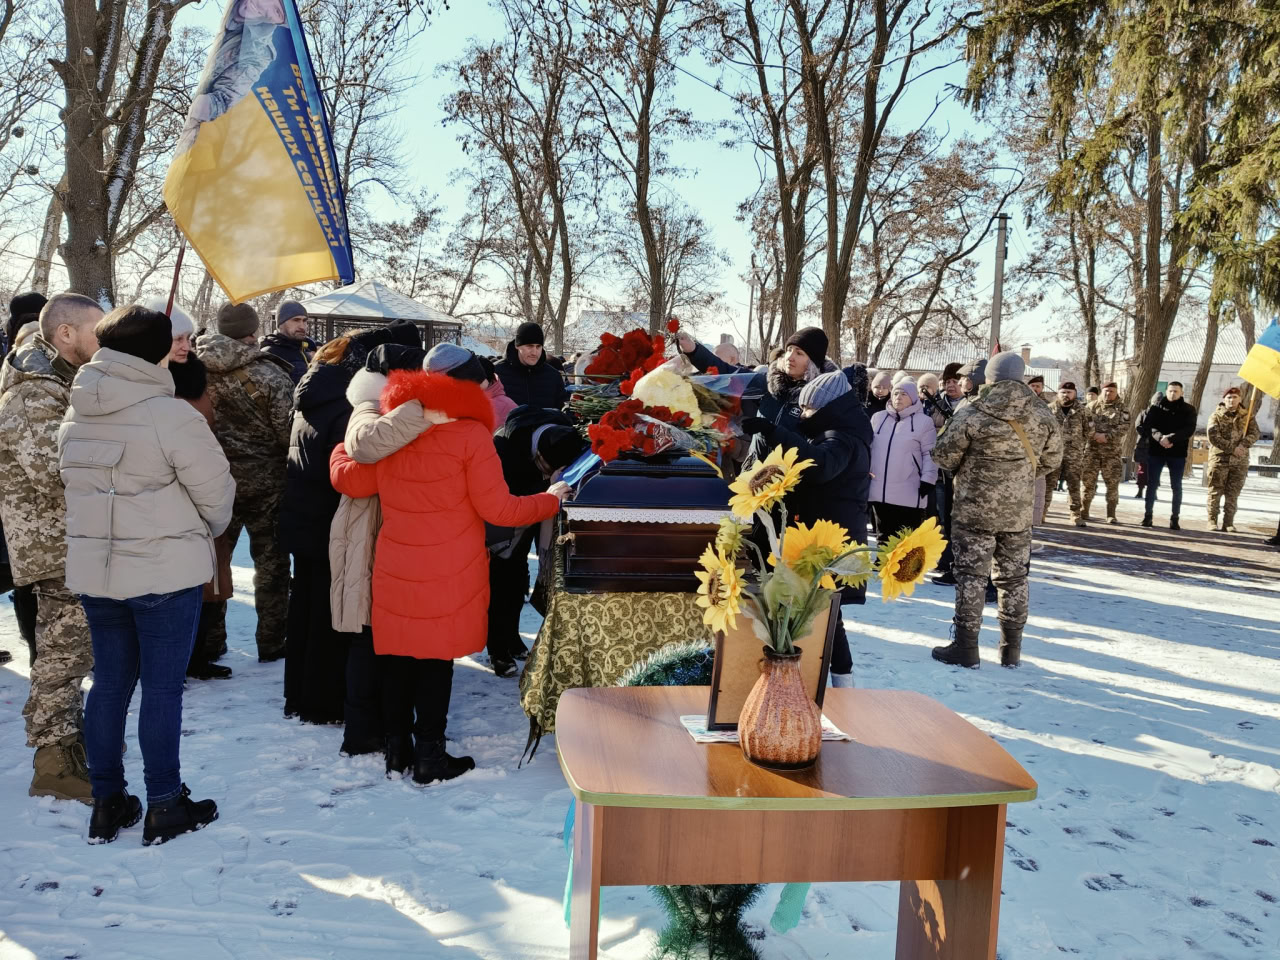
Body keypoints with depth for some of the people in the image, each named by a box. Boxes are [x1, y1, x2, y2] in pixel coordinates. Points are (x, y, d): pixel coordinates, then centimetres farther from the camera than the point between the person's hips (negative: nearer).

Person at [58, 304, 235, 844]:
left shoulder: (75, 418, 4)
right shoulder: (171, 415, -17)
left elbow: (76, 486, 9)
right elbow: (215, 488, -12)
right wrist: (206, 531, 8)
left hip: (92, 567, 6)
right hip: (165, 570, -6)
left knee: (110, 681, 15)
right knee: (163, 686, 3)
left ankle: (107, 801, 24)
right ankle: (164, 805, 13)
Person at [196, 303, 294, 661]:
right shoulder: (270, 375, -17)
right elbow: (288, 431, -18)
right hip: (264, 481, -4)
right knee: (270, 562, 9)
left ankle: (210, 640, 25)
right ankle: (271, 643, 15)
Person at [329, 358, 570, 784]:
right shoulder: (471, 434, -12)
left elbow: (348, 478, 9)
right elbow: (497, 509, -12)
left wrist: (342, 450, 31)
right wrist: (551, 499, 3)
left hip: (394, 573, 5)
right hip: (449, 577, -4)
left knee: (398, 657, 14)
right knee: (436, 660, 5)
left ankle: (397, 744, 27)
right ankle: (428, 754, 14)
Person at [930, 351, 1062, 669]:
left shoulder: (973, 413, -13)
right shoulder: (1043, 416, -1)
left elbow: (944, 455, -7)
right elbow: (1052, 459, 10)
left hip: (975, 509, -4)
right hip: (1019, 511, 4)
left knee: (971, 574, 3)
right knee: (1013, 577, 13)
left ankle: (965, 647, 6)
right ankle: (1011, 649, 21)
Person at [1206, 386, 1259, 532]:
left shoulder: (1247, 416, 10)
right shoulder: (1216, 416, 1)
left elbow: (1254, 434, -1)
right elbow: (1213, 437, -10)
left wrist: (1243, 445, -19)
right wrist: (1232, 448, -17)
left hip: (1240, 461, 2)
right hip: (1219, 459, -2)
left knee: (1233, 494, 4)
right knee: (1215, 492, -1)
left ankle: (1228, 523, 8)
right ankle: (1212, 521, 4)